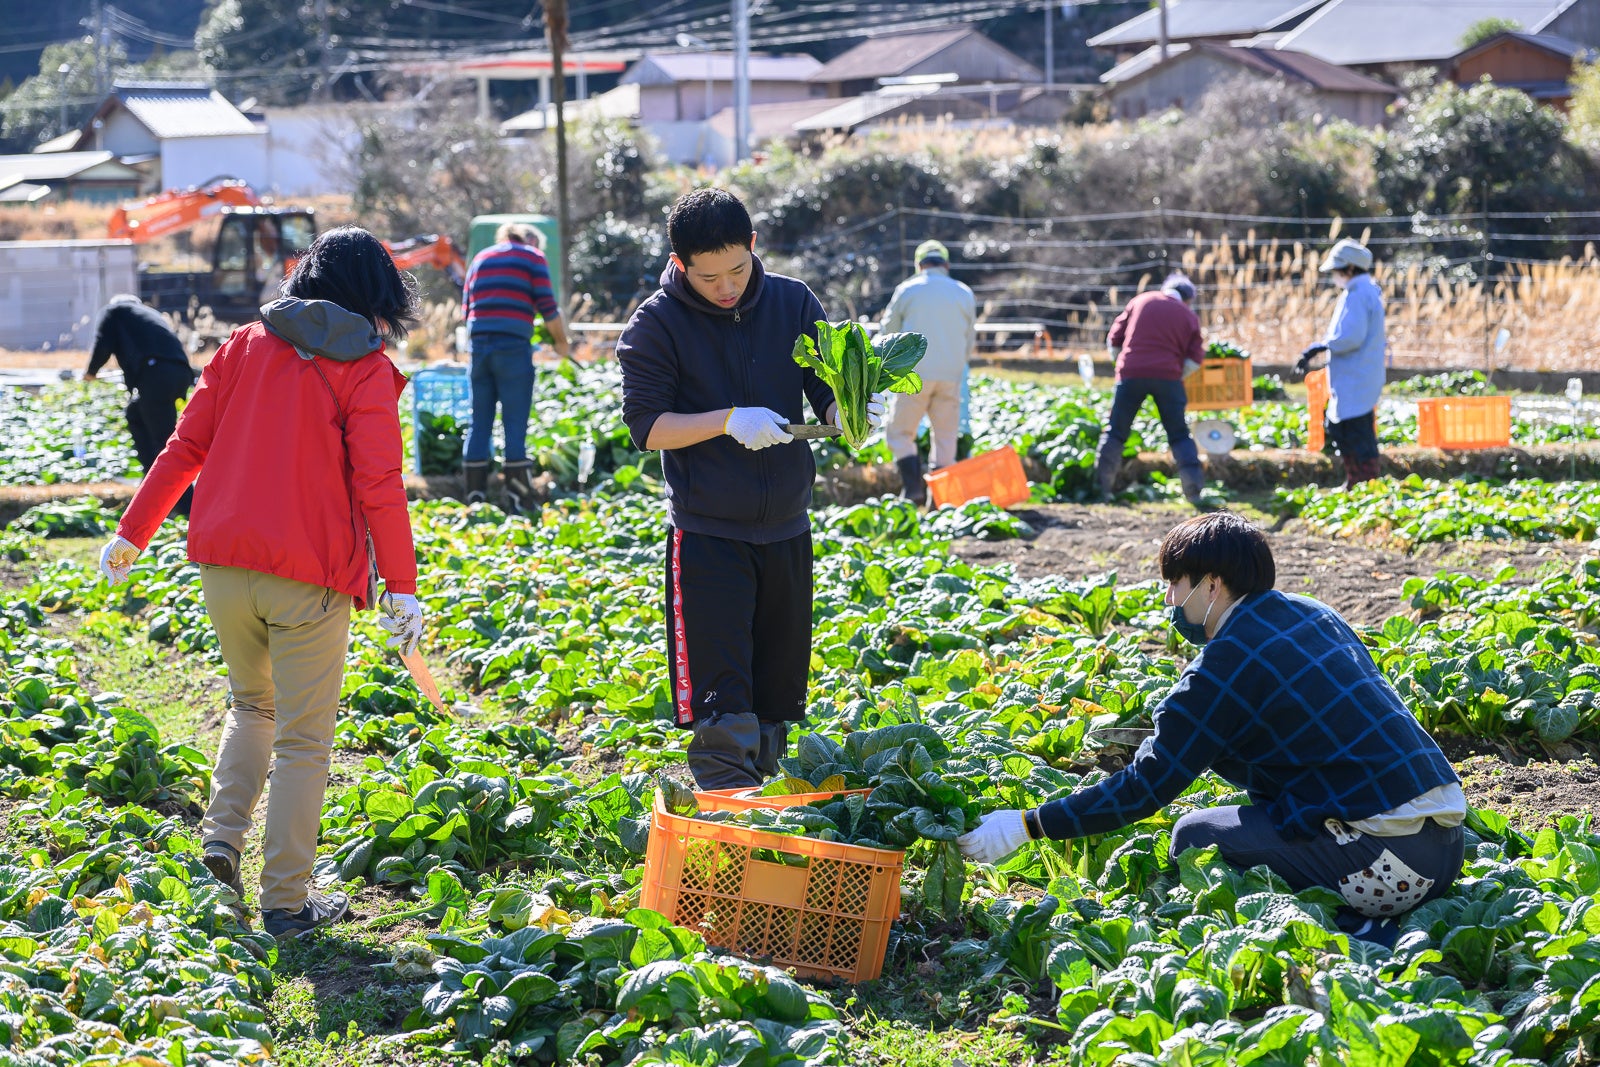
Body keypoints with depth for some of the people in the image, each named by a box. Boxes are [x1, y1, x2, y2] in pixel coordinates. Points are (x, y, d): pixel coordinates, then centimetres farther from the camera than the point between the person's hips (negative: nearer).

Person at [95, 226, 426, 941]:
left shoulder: (246, 346, 9)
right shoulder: (366, 369, -3)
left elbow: (186, 446, 10)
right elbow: (378, 485, -10)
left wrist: (134, 532, 18)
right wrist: (402, 586, -6)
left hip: (225, 564, 4)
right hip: (310, 576, -4)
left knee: (252, 705, 26)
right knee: (302, 739, 5)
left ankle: (221, 837, 9)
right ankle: (286, 902, 7)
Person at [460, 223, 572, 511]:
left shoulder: (480, 259, 20)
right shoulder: (532, 257, 7)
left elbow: (466, 310, 17)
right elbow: (547, 307, -2)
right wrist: (561, 343, 11)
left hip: (479, 346, 4)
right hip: (513, 347, -4)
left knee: (479, 425, 7)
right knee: (515, 426, -3)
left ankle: (475, 502, 7)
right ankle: (520, 504, -4)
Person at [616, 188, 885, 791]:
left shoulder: (794, 303, 1)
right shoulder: (656, 324, -8)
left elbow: (828, 395, 3)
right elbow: (646, 425, -11)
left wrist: (850, 413, -21)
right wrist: (730, 421, -24)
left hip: (785, 530, 4)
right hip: (706, 533, -4)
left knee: (779, 694, 13)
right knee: (721, 700, -9)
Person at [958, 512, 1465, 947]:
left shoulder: (1224, 667, -9)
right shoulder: (1310, 614, 14)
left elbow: (1144, 788, -8)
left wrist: (1026, 826, -3)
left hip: (1384, 863, -9)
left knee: (1195, 837, 1)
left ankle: (1356, 937, -7)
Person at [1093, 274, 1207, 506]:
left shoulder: (1140, 302, 14)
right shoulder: (1189, 315, 13)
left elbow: (1114, 339, 14)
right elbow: (1194, 360, 4)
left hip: (1131, 373, 0)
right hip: (1168, 376, 0)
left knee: (1115, 432, 8)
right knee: (1179, 435, 9)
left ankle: (1102, 487, 5)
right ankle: (1193, 488, 1)